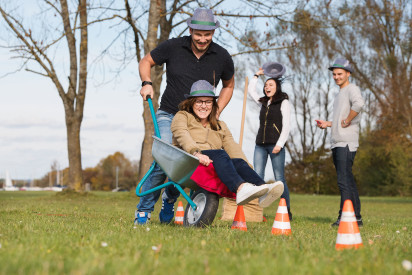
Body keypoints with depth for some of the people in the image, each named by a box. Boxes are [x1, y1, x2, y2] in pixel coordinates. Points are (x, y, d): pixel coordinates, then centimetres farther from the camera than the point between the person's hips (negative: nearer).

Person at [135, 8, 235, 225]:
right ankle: (143, 210, -3)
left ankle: (170, 199, 24)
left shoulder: (222, 57, -2)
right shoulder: (172, 47, -7)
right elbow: (146, 62, 9)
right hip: (168, 115, -2)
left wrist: (216, 112, 4)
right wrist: (146, 83, -10)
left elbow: (228, 86, 16)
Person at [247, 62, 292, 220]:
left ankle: (287, 211, -1)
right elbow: (250, 90, 35)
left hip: (275, 145, -5)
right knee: (257, 177, -5)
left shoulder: (284, 103, 3)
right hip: (260, 144, 5)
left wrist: (280, 144, -13)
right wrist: (257, 75, 32)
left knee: (279, 179, -6)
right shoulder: (263, 103, 19)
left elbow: (286, 125, -4)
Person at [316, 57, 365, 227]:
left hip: (347, 142, -10)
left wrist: (347, 121, -19)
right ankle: (356, 218, 14)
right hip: (337, 143, 10)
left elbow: (359, 103, -28)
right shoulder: (339, 94, 25)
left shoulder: (352, 89, -5)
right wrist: (328, 124, 19)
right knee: (348, 181, 10)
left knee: (344, 180, -14)